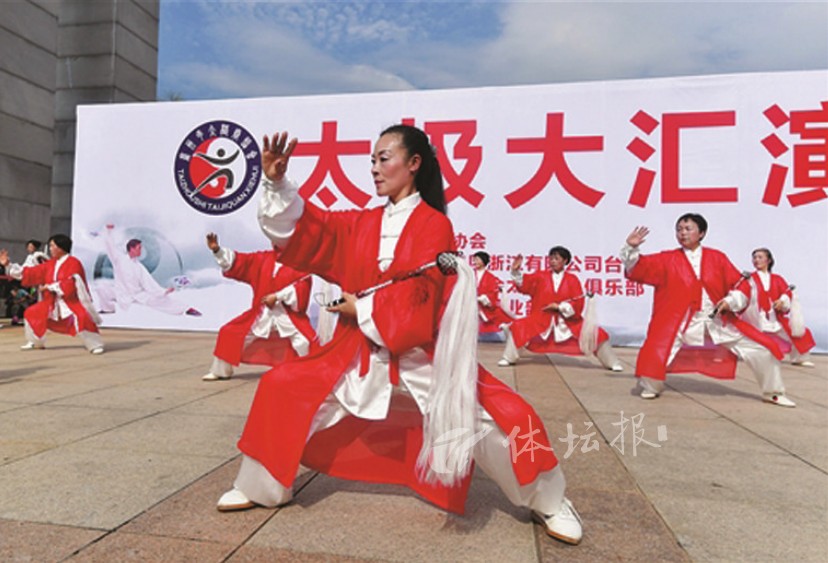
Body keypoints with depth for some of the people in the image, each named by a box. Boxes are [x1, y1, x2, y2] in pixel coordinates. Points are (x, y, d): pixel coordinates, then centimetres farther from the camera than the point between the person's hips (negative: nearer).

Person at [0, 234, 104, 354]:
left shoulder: (73, 263, -16)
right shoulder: (50, 264, 9)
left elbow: (70, 284, -25)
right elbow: (31, 273, 11)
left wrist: (49, 287, -18)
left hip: (72, 301, -8)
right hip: (53, 302, 9)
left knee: (82, 318, -35)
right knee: (32, 313, 10)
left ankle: (96, 345, -23)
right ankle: (35, 342, 28)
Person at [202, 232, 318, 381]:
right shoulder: (263, 258, 6)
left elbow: (303, 285, -18)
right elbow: (238, 261, 6)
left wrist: (277, 296, -20)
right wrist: (217, 250, -6)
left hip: (288, 314, -4)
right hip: (261, 313, 4)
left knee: (305, 341, -19)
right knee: (230, 333, 4)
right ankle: (220, 371, 23)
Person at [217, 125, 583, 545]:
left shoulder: (434, 225, -8)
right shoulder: (361, 224, 7)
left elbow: (420, 298, -16)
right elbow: (301, 230, -2)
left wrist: (363, 310, -11)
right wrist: (275, 183, -15)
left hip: (422, 356, -4)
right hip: (360, 352, 5)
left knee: (504, 415, -14)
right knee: (281, 388, -1)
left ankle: (548, 502, 16)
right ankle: (259, 488, 23)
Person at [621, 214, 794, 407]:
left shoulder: (717, 258, 5)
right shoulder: (668, 259, 1)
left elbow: (741, 284, 7)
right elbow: (639, 267, -4)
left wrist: (731, 301, -11)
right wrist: (631, 248, -20)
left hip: (719, 322, 2)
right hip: (680, 323, -2)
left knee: (762, 349, 4)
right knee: (654, 355, -20)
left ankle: (773, 392, 32)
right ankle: (651, 388, 14)